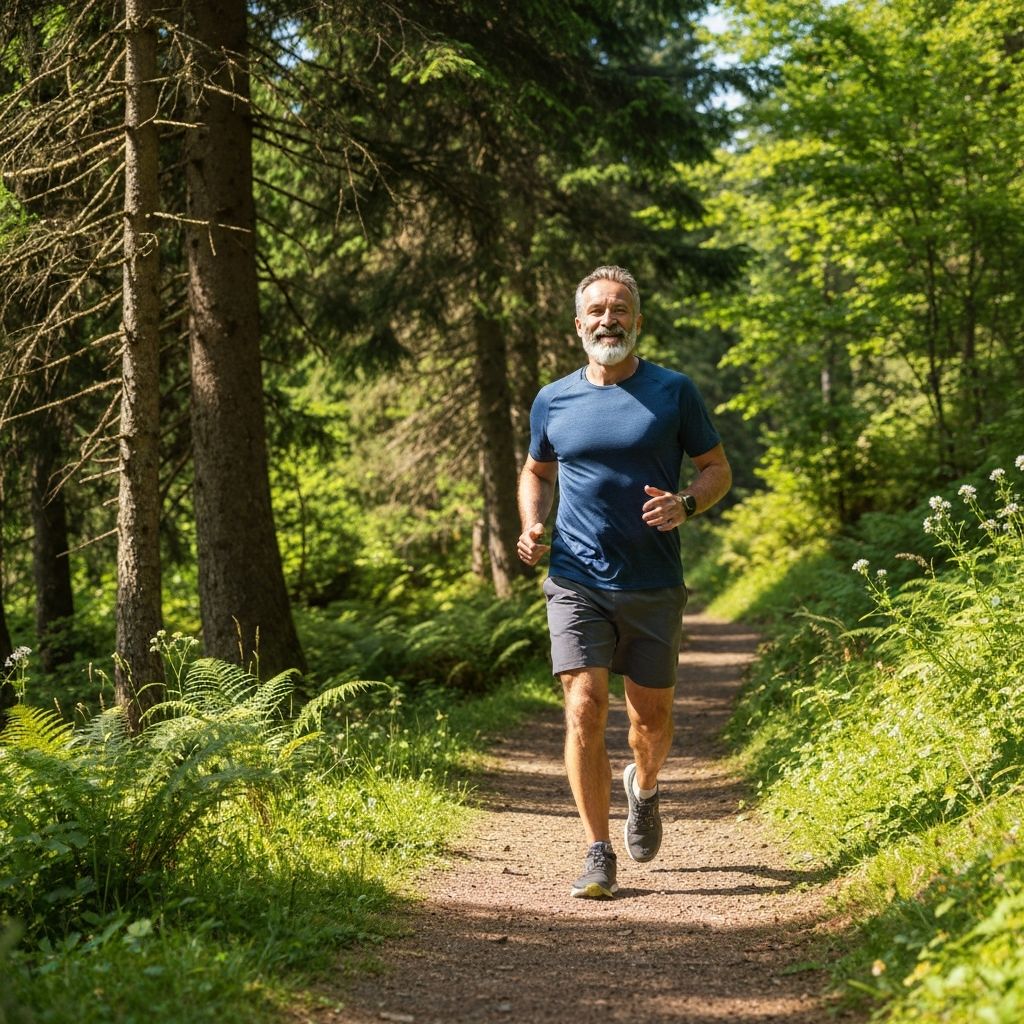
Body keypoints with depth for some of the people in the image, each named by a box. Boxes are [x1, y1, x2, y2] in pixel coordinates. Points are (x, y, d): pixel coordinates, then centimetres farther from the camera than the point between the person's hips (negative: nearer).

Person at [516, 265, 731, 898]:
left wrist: (685, 506, -15)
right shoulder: (553, 402, 5)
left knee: (652, 717, 11)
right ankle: (599, 855, -4)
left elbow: (718, 468, 6)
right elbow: (536, 471, 21)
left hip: (654, 587, 0)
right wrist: (531, 527, 2)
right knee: (585, 711, -12)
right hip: (578, 584, 0)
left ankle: (644, 788, 46)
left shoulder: (674, 393, 0)